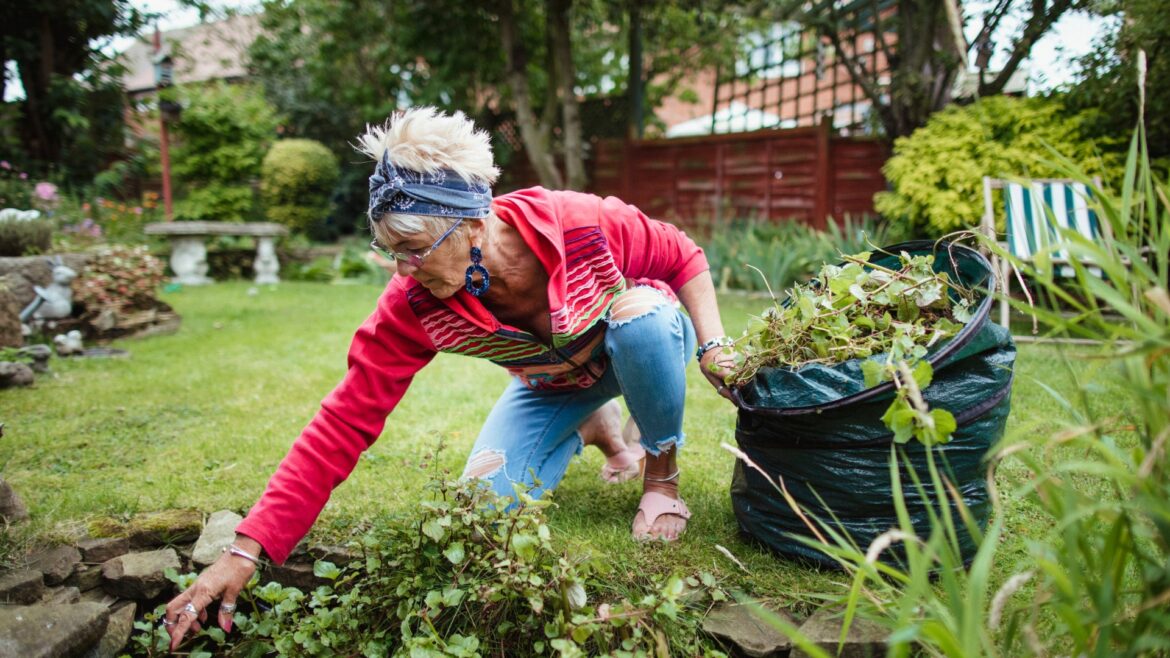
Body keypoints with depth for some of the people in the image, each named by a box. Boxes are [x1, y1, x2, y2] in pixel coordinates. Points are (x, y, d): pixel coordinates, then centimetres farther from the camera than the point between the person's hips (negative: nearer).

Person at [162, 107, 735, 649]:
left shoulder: (583, 224, -36)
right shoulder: (413, 304, -29)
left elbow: (683, 257, -16)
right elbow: (344, 421, -30)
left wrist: (711, 346, -26)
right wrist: (246, 550, -33)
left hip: (641, 348, -2)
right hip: (553, 386, 2)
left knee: (641, 315, -35)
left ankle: (663, 472, -8)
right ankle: (593, 429, 16)